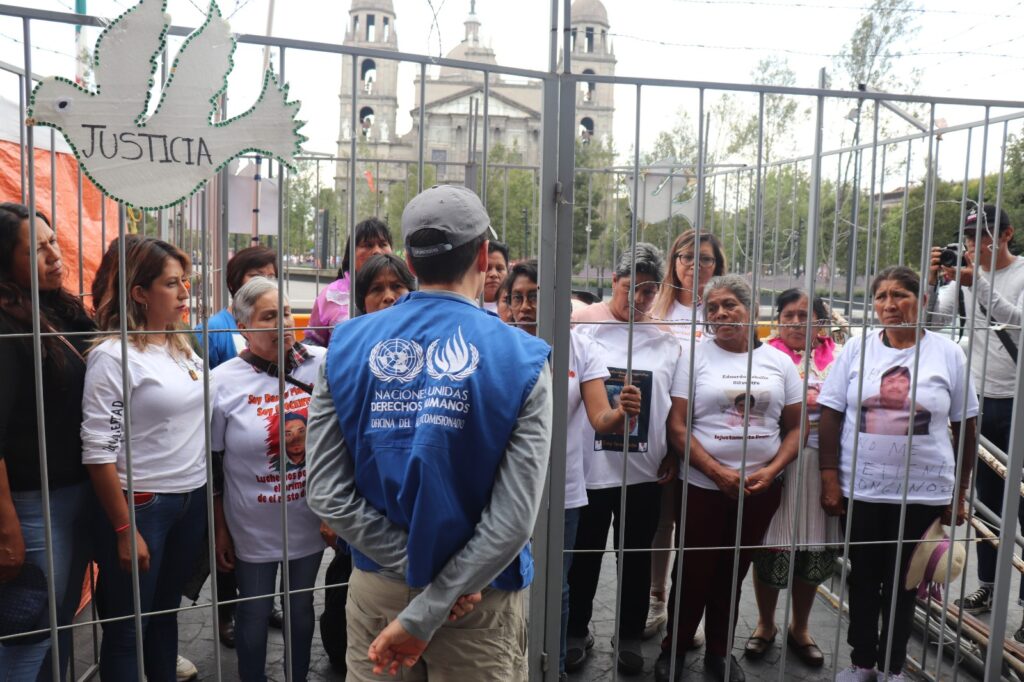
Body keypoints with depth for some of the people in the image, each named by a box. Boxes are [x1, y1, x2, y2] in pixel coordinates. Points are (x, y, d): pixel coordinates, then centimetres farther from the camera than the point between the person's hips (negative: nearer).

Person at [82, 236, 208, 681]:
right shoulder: (113, 355, -14)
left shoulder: (184, 347, 7)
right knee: (127, 628, 10)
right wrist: (124, 530, -14)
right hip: (142, 506, -6)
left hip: (193, 499, 6)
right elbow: (98, 452, -15)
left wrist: (208, 494, 10)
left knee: (167, 612, 20)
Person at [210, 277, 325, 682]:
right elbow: (211, 465, -3)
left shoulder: (322, 364, -7)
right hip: (252, 528, -2)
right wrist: (220, 530, 0)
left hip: (311, 521, 2)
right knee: (254, 612, 16)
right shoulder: (223, 381, -9)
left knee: (302, 607, 20)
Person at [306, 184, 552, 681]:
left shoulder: (347, 347, -7)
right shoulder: (520, 360, -14)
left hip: (377, 590, 3)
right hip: (478, 599, -2)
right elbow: (513, 520, -19)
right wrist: (423, 617, -14)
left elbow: (326, 494, -10)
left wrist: (413, 567, -9)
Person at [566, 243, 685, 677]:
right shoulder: (583, 330, -4)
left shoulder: (668, 342, 3)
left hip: (645, 472, 2)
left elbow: (677, 409, 9)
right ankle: (577, 631, 33)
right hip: (589, 468, -2)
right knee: (584, 556, 13)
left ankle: (630, 636, 33)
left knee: (636, 558, 15)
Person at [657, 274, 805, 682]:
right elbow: (677, 427, -8)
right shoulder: (696, 358, -3)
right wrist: (719, 473, -16)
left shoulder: (779, 361, 5)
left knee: (733, 573, 15)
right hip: (703, 487, -2)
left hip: (761, 489, 3)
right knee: (694, 573, 7)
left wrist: (771, 471, -9)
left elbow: (794, 427, 7)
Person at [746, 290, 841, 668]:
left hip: (820, 464, 2)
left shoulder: (836, 359, 5)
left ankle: (799, 628, 33)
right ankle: (765, 624, 29)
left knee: (814, 549, 11)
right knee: (771, 545, 5)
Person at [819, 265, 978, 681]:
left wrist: (960, 491, 3)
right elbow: (831, 415, -1)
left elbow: (965, 426, 4)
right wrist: (829, 479, -6)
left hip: (923, 492, 0)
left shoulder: (948, 353, -1)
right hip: (860, 488, 1)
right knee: (863, 578, 13)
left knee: (902, 581, 13)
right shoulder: (856, 348, 0)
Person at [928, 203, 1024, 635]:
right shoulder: (965, 273, 5)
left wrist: (979, 283, -31)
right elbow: (937, 319, -5)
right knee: (987, 499, 14)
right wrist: (932, 280, -20)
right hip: (980, 399, 5)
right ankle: (988, 586, 26)